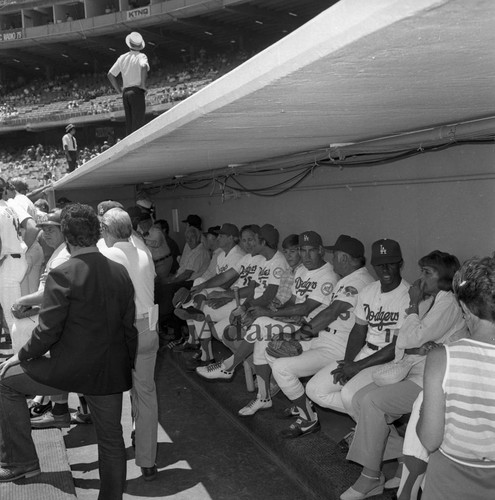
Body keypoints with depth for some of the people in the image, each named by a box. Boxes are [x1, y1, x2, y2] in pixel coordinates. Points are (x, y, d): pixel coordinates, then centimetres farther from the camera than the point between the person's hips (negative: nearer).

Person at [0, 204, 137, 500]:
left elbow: (47, 333, -15)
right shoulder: (121, 272, 1)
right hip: (112, 372, 5)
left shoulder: (62, 275, -16)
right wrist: (129, 366, 20)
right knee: (111, 437, 19)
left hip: (71, 370, -5)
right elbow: (130, 328, 7)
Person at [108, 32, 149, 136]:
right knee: (138, 122, -9)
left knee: (129, 123, 9)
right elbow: (144, 67, -26)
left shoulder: (122, 57, 14)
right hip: (137, 91, -6)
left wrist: (119, 90, 17)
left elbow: (110, 74, 14)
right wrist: (143, 85, -16)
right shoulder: (141, 56, -2)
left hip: (125, 92, 6)